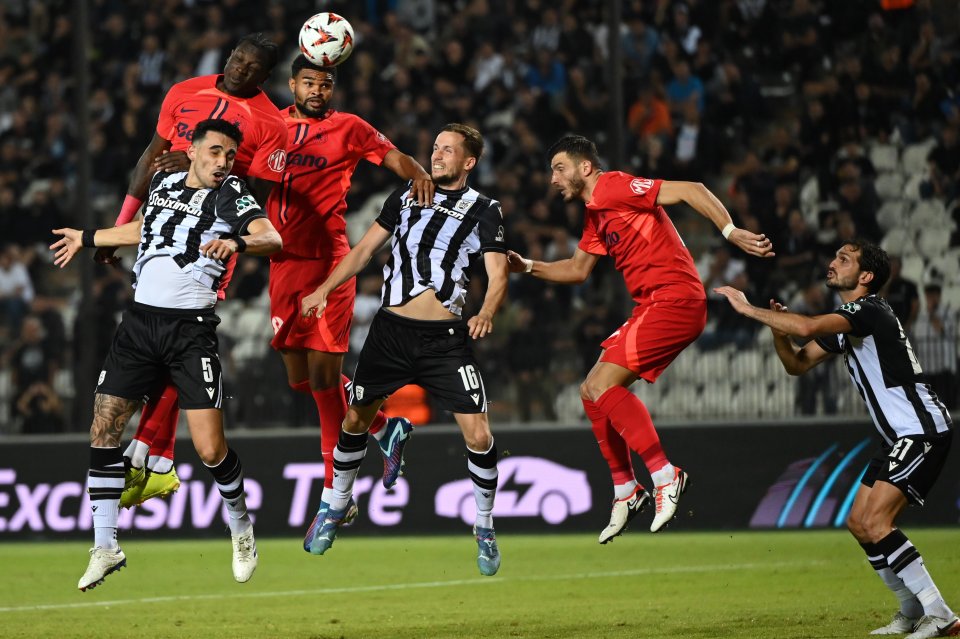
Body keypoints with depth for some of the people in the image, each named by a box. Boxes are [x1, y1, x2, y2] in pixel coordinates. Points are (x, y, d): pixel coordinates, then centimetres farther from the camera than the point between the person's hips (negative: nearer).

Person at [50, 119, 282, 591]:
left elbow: (272, 238, -18)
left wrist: (238, 241, -39)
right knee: (103, 430, -2)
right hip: (139, 322, 5)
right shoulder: (164, 182, 14)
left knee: (210, 450, -10)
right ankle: (105, 548, 7)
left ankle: (241, 528, 18)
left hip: (191, 328, -5)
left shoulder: (230, 195, -2)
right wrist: (85, 239, 46)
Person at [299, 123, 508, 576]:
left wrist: (486, 312, -26)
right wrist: (325, 289, 8)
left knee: (478, 435, -11)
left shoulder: (483, 209, 2)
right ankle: (336, 506, 31)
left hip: (445, 337, -3)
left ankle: (484, 527, 8)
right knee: (355, 420, 9)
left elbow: (498, 273, -6)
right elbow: (365, 248, 18)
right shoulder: (406, 195, 11)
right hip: (390, 330, 3)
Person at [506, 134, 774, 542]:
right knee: (592, 392, 10)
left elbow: (690, 190, -17)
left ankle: (665, 477, -16)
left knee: (602, 384, -18)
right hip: (651, 306, 10)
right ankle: (626, 492, 15)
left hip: (674, 299, -10)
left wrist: (731, 233, -26)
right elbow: (577, 270, 32)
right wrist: (527, 267, 21)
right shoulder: (595, 216, 20)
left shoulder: (616, 188, -10)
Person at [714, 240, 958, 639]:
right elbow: (798, 363, 20)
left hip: (923, 430, -11)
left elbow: (806, 327, -31)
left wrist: (748, 308, -21)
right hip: (901, 437, 11)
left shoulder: (869, 311, -16)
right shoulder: (844, 322, 16)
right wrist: (777, 329, 0)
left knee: (875, 523, -19)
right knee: (858, 523, 11)